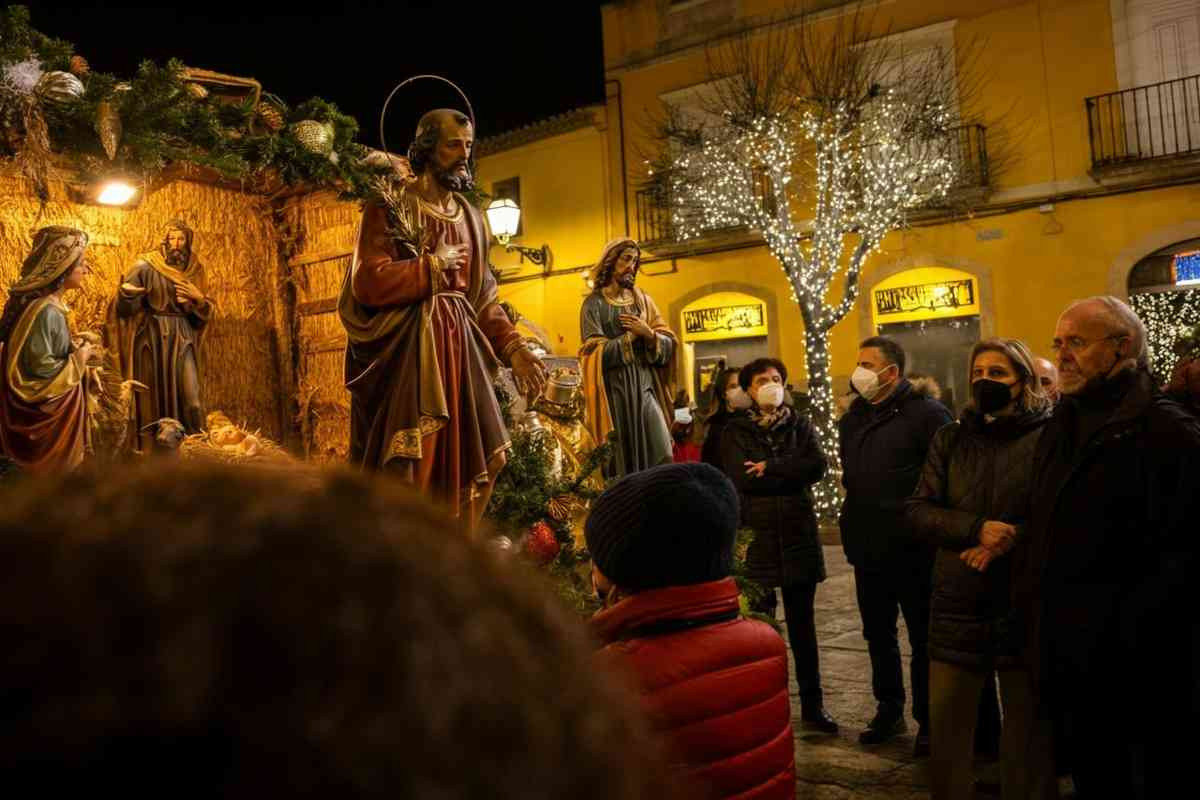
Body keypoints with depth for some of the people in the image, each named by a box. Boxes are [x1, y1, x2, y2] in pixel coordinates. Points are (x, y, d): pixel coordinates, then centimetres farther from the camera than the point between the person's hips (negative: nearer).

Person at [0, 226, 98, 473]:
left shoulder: (46, 303, 4)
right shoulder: (47, 311, -24)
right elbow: (40, 369, -26)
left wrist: (75, 345, 5)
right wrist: (81, 358, -15)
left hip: (48, 408, 9)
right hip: (49, 415, -9)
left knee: (50, 478, 20)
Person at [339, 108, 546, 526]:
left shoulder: (470, 216, 17)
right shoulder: (391, 206, -3)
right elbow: (367, 282, -16)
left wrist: (514, 348, 5)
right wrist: (436, 265, -7)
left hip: (460, 348, 7)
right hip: (409, 351, -6)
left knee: (460, 467, 7)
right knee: (407, 471, -7)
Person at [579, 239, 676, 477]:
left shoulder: (643, 300, 16)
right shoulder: (595, 303, 2)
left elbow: (669, 343, 11)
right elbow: (595, 353, -7)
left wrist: (649, 334, -9)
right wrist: (631, 335, -5)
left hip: (645, 386, 4)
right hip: (614, 389, -4)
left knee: (661, 457, -7)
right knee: (623, 458, -6)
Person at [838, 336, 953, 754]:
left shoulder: (926, 414, -13)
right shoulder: (852, 418, 10)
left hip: (913, 552, -7)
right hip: (868, 551, 7)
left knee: (923, 640, 8)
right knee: (878, 637, 17)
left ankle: (928, 721, 23)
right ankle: (888, 710, 33)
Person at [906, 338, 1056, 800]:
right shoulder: (950, 440, 7)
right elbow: (917, 511, -1)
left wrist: (1009, 540, -22)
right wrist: (976, 529, -16)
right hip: (957, 606, 3)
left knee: (1029, 729, 13)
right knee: (945, 728, 12)